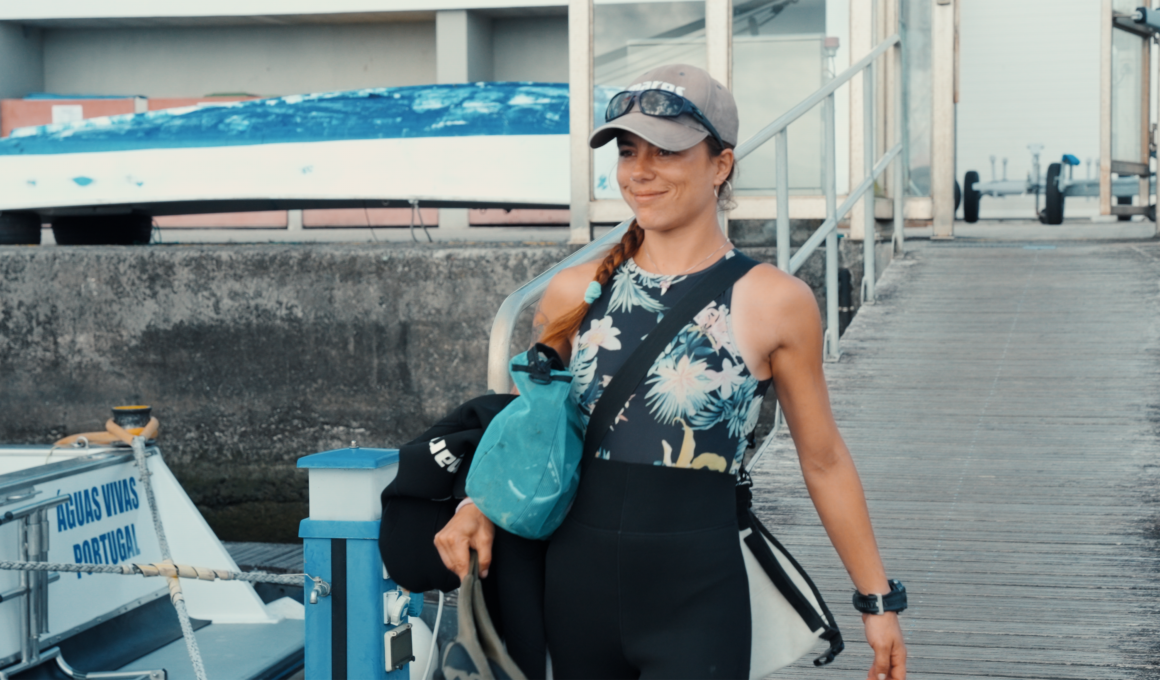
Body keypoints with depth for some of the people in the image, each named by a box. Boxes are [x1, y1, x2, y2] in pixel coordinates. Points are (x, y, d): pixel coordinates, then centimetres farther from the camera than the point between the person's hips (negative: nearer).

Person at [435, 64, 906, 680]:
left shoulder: (773, 303, -4)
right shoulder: (575, 293, 5)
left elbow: (823, 462, 4)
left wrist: (877, 599, 7)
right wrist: (480, 508, -2)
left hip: (696, 605, -3)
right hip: (576, 592, 4)